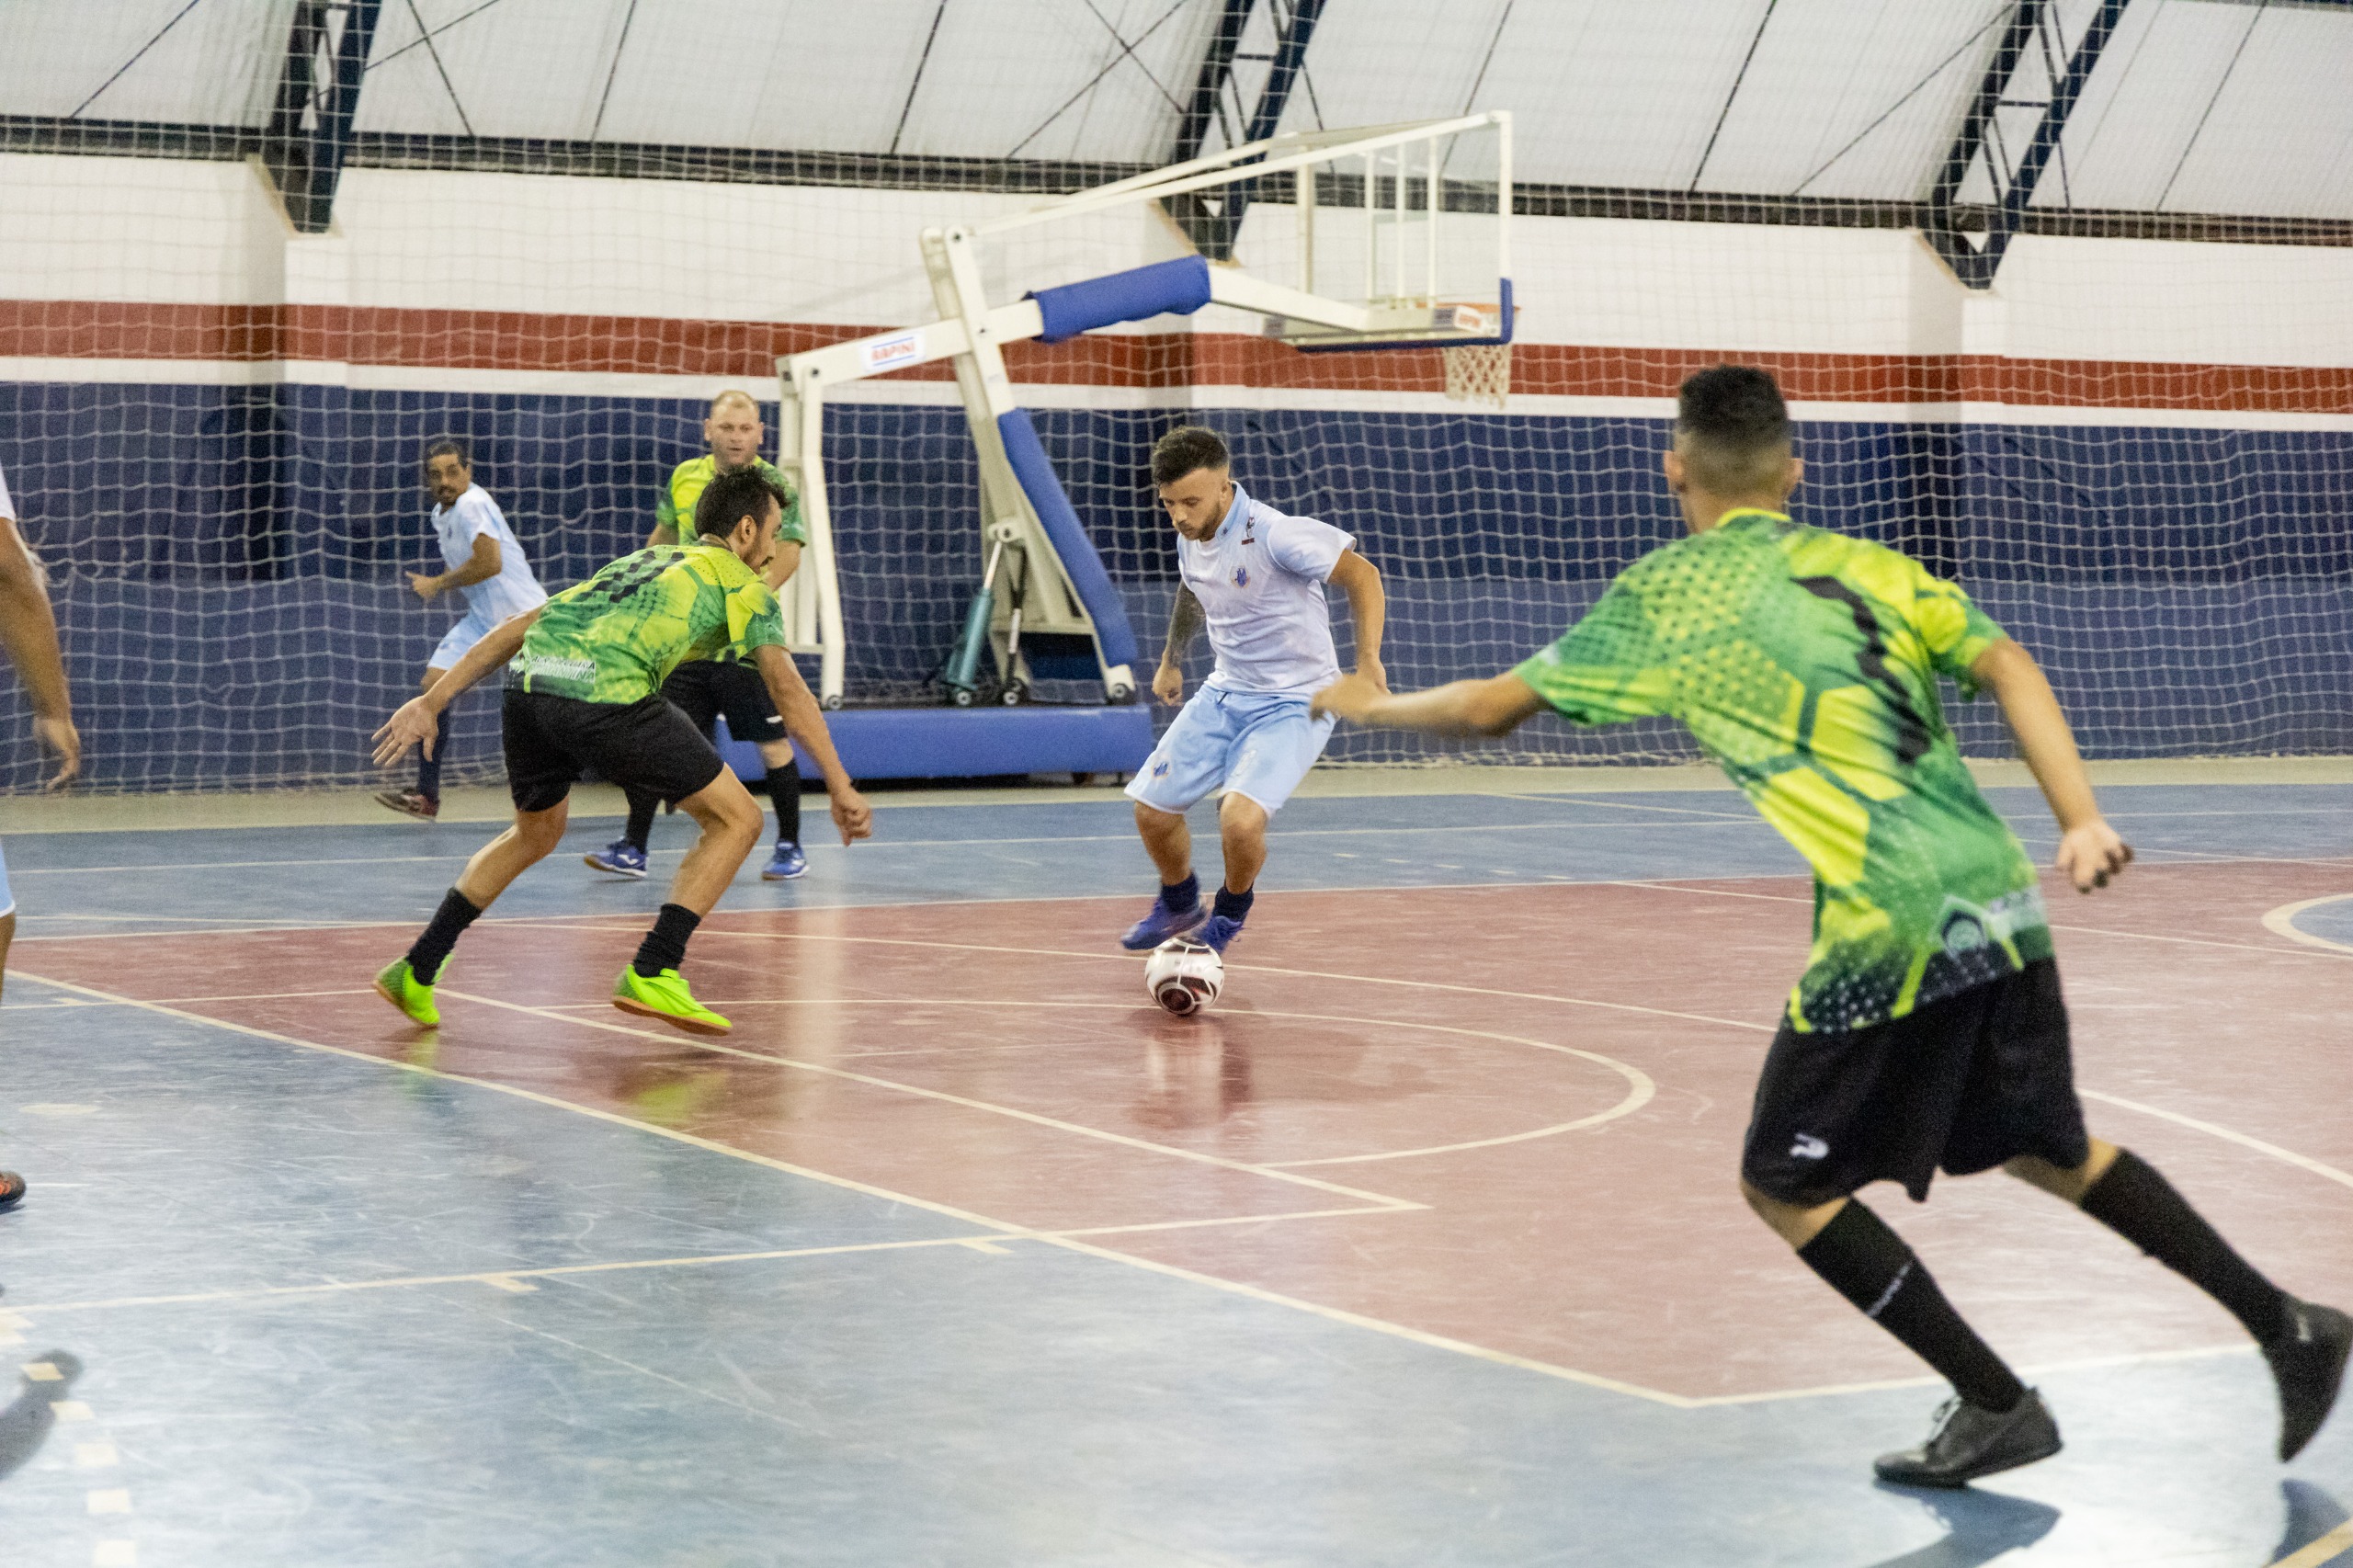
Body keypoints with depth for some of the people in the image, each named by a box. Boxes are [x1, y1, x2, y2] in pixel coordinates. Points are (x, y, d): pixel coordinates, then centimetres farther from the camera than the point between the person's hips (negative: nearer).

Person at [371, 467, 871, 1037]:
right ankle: (651, 972, 0)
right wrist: (840, 787, 7)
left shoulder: (641, 560, 36)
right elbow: (787, 689, 6)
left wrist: (433, 701, 28)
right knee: (736, 819, 8)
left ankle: (415, 971, 29)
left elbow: (521, 624, 30)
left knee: (535, 834, 32)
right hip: (606, 692, -7)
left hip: (528, 681, 7)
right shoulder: (740, 582, 18)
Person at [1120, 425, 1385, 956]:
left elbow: (1362, 576, -19)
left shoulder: (1275, 535, -25)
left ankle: (1230, 913, 8)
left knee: (1240, 819, -25)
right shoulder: (1191, 538, -1)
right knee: (1152, 810, 4)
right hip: (1224, 693, 7)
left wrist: (1367, 664, -27)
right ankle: (1180, 906, 35)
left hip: (1294, 703, -7)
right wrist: (1172, 661, 34)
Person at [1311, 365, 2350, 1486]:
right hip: (2001, 898, 7)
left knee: (1782, 1185, 10)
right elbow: (2004, 667, 1)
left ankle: (1997, 1405, 10)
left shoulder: (1666, 595, 2)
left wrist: (1367, 704, 23)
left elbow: (1492, 710, 5)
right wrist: (2082, 823, -7)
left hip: (1892, 930, -7)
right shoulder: (1869, 565, 16)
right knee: (2049, 1151, 26)